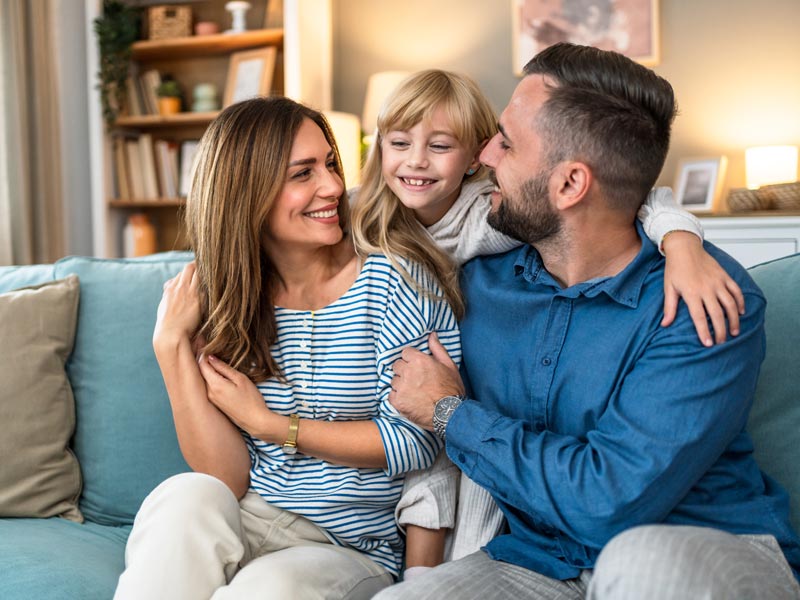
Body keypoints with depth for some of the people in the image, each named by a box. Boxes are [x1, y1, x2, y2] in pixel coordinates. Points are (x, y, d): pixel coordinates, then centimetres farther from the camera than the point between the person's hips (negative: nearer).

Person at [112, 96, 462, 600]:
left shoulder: (393, 277, -9)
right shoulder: (224, 300, 1)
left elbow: (416, 443, -11)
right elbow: (229, 481, -5)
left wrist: (267, 423, -11)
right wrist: (173, 346, -13)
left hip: (357, 552, -2)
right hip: (251, 522, 3)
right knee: (187, 495, -29)